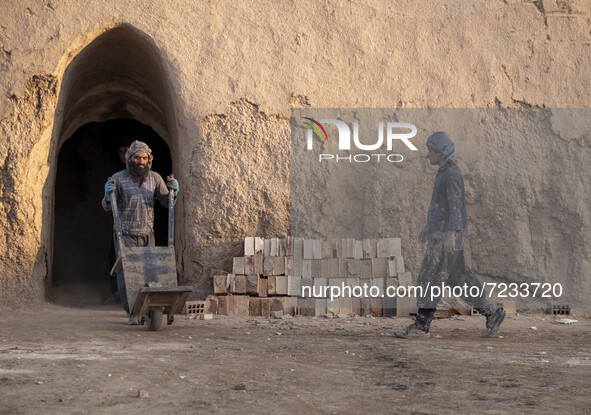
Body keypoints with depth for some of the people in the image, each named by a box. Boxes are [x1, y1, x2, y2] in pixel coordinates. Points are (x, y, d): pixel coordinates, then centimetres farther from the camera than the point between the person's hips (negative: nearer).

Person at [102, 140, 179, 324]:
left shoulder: (154, 178, 4)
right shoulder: (118, 178, -4)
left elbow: (166, 202, 5)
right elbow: (107, 206, -3)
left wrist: (173, 191, -15)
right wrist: (108, 194, -24)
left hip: (147, 233, 3)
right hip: (125, 233, -2)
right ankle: (133, 313, -7)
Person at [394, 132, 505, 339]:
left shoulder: (452, 174, -14)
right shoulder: (446, 173, 17)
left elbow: (455, 205, -23)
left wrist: (450, 233, -30)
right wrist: (428, 226, 28)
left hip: (447, 235, -10)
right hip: (440, 233, 10)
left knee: (430, 277, -7)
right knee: (458, 278, 12)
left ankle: (421, 325, -4)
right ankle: (491, 313, 18)